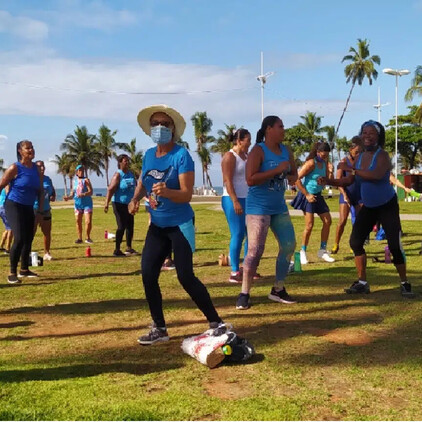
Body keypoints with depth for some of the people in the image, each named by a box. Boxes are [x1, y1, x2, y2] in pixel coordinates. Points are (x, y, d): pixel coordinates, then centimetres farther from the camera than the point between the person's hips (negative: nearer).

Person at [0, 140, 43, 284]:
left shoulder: (36, 169, 6)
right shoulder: (15, 168, -12)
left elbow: (40, 190, 14)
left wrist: (41, 208, 10)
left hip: (29, 208, 7)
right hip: (14, 206, -7)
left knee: (28, 239, 12)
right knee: (19, 238, -17)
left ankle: (24, 270, 27)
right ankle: (12, 273, -8)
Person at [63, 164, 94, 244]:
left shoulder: (86, 180, -4)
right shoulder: (75, 181, 10)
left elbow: (90, 192, -13)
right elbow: (72, 193, 15)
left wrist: (83, 194, -29)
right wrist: (68, 197, -4)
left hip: (87, 204, -4)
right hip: (78, 204, 4)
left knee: (88, 221, -10)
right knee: (78, 221, 4)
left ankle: (88, 238, 7)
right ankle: (79, 238, 15)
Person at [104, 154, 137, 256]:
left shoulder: (131, 174, 9)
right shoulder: (118, 175, -13)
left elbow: (135, 188, 20)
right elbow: (111, 189, -21)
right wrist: (106, 203, -30)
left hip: (129, 204, 7)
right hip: (119, 204, -7)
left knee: (130, 226, 11)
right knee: (121, 226, -9)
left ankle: (129, 248, 23)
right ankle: (117, 250, -2)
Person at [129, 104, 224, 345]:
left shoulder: (181, 155, -16)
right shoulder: (149, 155, 3)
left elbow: (187, 194, -22)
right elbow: (142, 182, 18)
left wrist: (166, 192, -41)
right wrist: (136, 198, -3)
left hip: (180, 224, -7)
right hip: (157, 225, 7)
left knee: (186, 277, -8)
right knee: (148, 275, 2)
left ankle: (217, 323, 7)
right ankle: (159, 329, 16)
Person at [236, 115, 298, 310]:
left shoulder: (286, 151, 9)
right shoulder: (258, 150, -12)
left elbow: (294, 174, 19)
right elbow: (250, 179, -22)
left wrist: (290, 177, -5)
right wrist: (277, 170, -23)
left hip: (279, 207, 8)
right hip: (258, 208, -8)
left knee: (289, 245, 7)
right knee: (255, 251, -9)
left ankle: (278, 290, 20)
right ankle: (244, 294, 2)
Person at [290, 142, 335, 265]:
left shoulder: (324, 163, 5)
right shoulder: (311, 163, -17)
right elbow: (297, 179, -21)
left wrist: (328, 169, -11)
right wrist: (307, 194, -18)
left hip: (318, 196, 8)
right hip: (308, 196, -8)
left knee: (327, 221, 5)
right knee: (309, 225, -9)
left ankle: (322, 251, 15)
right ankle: (303, 252, 5)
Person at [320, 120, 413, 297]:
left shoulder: (382, 155, -16)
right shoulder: (360, 157, 4)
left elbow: (377, 175, -36)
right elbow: (348, 181, 8)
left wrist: (351, 169, -31)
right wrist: (328, 181, -6)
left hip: (387, 206, -6)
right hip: (368, 207, 6)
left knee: (395, 245, -9)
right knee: (355, 241, -2)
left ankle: (404, 284, 8)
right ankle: (362, 283, 10)